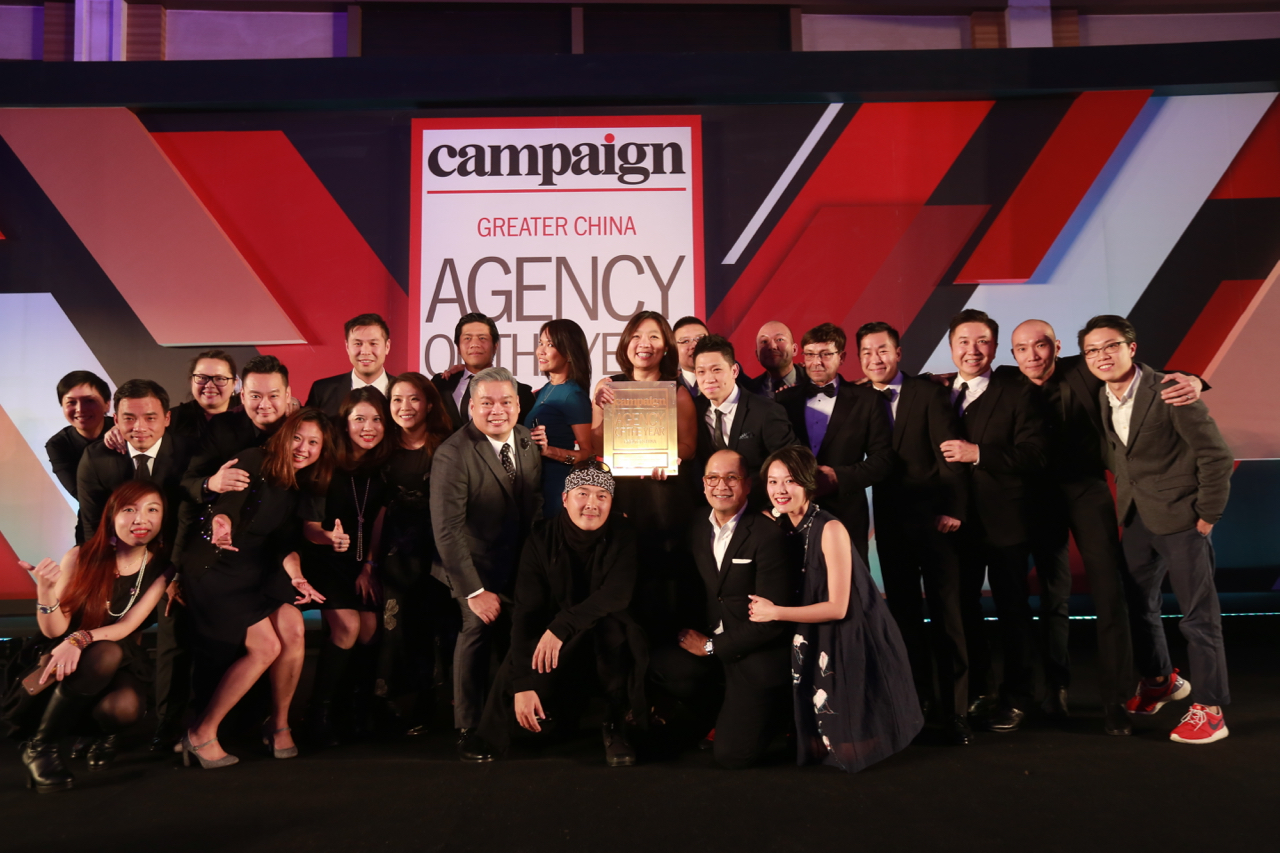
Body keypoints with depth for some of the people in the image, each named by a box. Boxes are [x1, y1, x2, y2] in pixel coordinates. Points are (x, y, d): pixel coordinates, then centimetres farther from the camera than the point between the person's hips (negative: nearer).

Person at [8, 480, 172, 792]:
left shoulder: (160, 570, -8)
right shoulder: (81, 557, -10)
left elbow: (126, 627, -16)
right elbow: (55, 631, -11)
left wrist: (80, 639, -35)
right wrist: (46, 590, -30)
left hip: (123, 663, 0)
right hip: (71, 663, 0)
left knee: (125, 708, -35)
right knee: (105, 652, -36)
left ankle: (103, 730, 3)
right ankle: (39, 746, -19)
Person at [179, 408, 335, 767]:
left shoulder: (303, 488, 6)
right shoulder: (255, 462, -12)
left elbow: (286, 542, 6)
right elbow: (226, 503, -26)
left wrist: (295, 576, -11)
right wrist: (220, 522, -48)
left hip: (259, 573, 6)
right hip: (216, 570, -6)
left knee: (293, 629, -18)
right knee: (265, 646, -17)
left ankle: (279, 723, 2)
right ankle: (201, 734, -1)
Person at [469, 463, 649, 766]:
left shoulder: (622, 534, -13)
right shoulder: (541, 538, -13)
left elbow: (618, 593, -27)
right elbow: (526, 612, -19)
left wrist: (562, 626, -39)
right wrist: (522, 683, -29)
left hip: (608, 640, -1)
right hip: (548, 640, 1)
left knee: (611, 628, -34)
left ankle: (616, 724, -11)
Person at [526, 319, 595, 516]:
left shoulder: (573, 396, -15)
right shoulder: (544, 391, 7)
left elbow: (589, 453, -16)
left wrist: (549, 450, -26)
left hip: (556, 487, -8)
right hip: (532, 482, 8)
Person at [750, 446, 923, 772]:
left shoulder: (831, 529, -22)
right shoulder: (780, 527, 0)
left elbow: (838, 608, -22)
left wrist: (774, 613, -20)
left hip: (856, 642, -6)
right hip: (817, 643, 7)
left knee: (849, 750, -1)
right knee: (816, 746, 9)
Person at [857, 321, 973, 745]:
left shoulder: (929, 393, -4)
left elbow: (950, 455, -9)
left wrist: (952, 510, -15)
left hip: (933, 519, -4)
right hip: (890, 523, 4)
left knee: (946, 615, 1)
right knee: (904, 615, 12)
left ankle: (954, 710, 9)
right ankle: (919, 700, 25)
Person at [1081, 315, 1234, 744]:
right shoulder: (1101, 399, 1)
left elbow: (1217, 456, -15)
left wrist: (1207, 516, -12)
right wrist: (1127, 500, 8)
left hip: (1180, 517, -7)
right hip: (1135, 518, 7)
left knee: (1199, 616, 1)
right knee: (1138, 605, 17)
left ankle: (1209, 709, 12)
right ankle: (1160, 680, 38)